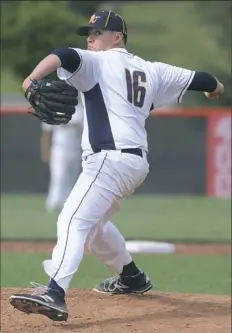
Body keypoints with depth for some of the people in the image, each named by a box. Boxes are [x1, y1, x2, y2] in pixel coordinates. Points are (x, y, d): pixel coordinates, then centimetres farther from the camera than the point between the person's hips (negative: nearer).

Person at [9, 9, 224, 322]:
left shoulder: (98, 62, 0)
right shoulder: (151, 71, 19)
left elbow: (64, 56, -20)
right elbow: (196, 79, 26)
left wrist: (32, 80, -36)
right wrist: (215, 87, 49)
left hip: (110, 159, -9)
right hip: (138, 162, 9)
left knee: (73, 222, -22)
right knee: (93, 223, 31)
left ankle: (54, 295, -40)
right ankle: (132, 278, 46)